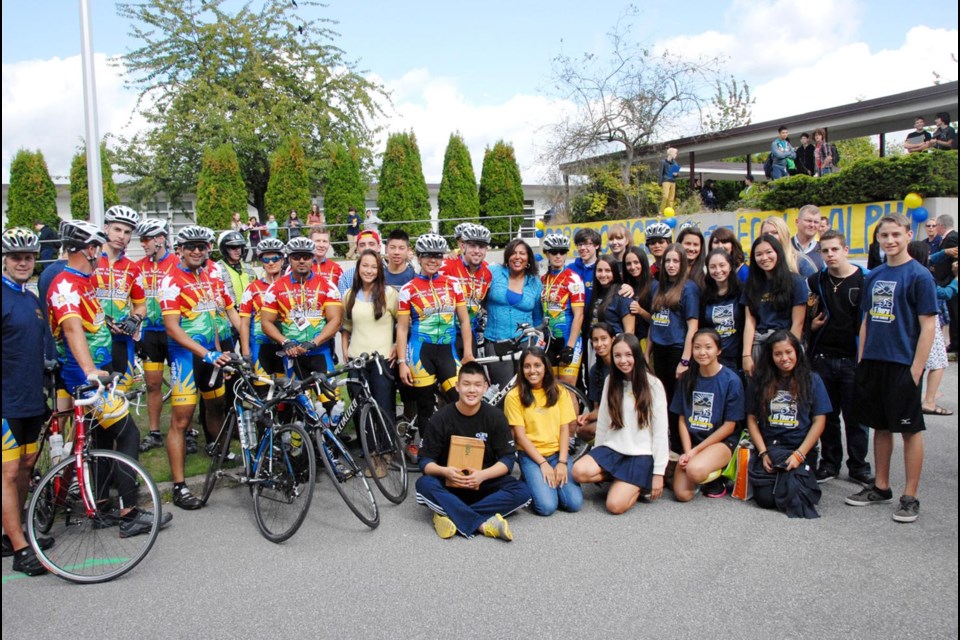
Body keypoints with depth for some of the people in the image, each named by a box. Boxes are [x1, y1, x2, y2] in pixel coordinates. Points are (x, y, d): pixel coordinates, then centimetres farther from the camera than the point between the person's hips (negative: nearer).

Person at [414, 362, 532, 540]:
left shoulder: (496, 417, -6)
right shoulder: (440, 419, -8)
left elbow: (508, 458, -7)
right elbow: (425, 460, -7)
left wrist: (483, 475, -25)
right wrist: (444, 471, -29)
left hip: (484, 482, 1)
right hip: (449, 483, -1)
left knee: (522, 491, -26)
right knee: (424, 484, -32)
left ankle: (452, 516, -30)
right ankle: (484, 524, -38)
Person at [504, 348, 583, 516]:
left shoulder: (559, 392, 5)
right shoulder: (514, 396, -6)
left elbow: (565, 429, 2)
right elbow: (520, 436, -7)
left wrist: (562, 462, -10)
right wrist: (543, 463, -13)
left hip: (557, 453, 3)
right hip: (531, 455, -3)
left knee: (574, 503, -17)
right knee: (547, 506, -22)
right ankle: (529, 482, 10)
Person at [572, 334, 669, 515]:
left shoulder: (653, 385, -6)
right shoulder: (611, 381, 7)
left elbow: (660, 432, -7)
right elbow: (602, 422, 10)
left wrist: (658, 473, -8)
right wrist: (597, 456, 11)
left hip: (641, 454, -4)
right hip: (612, 448, 4)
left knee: (615, 505, -21)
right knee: (579, 471, -25)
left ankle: (641, 483, 9)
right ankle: (621, 479, 2)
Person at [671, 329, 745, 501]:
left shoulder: (731, 380, -9)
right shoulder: (687, 378, 3)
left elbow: (729, 426, -9)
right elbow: (682, 419, 5)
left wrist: (696, 450, -13)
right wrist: (687, 451, -10)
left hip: (722, 441, -4)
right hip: (691, 441, 4)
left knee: (695, 470, -35)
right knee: (683, 494, -18)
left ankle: (716, 477, 0)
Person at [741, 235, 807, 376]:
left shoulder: (795, 282, 0)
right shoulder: (752, 285, 11)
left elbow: (798, 323, -4)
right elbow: (750, 322, 4)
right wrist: (746, 355, -5)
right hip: (758, 345, 3)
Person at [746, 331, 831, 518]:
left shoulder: (812, 380, 5)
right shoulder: (760, 381, 8)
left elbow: (819, 421, 1)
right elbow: (752, 419, 7)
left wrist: (799, 454, -10)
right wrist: (763, 453, -5)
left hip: (800, 449, -1)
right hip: (769, 448, 1)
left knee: (791, 493, -26)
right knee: (765, 497, -20)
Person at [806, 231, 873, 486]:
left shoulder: (864, 280, -4)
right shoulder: (816, 281, 5)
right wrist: (811, 325, -5)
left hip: (852, 359, -3)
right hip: (823, 357, 3)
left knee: (855, 416, 5)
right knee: (827, 415, 11)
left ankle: (858, 467, 19)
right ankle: (829, 464, 23)